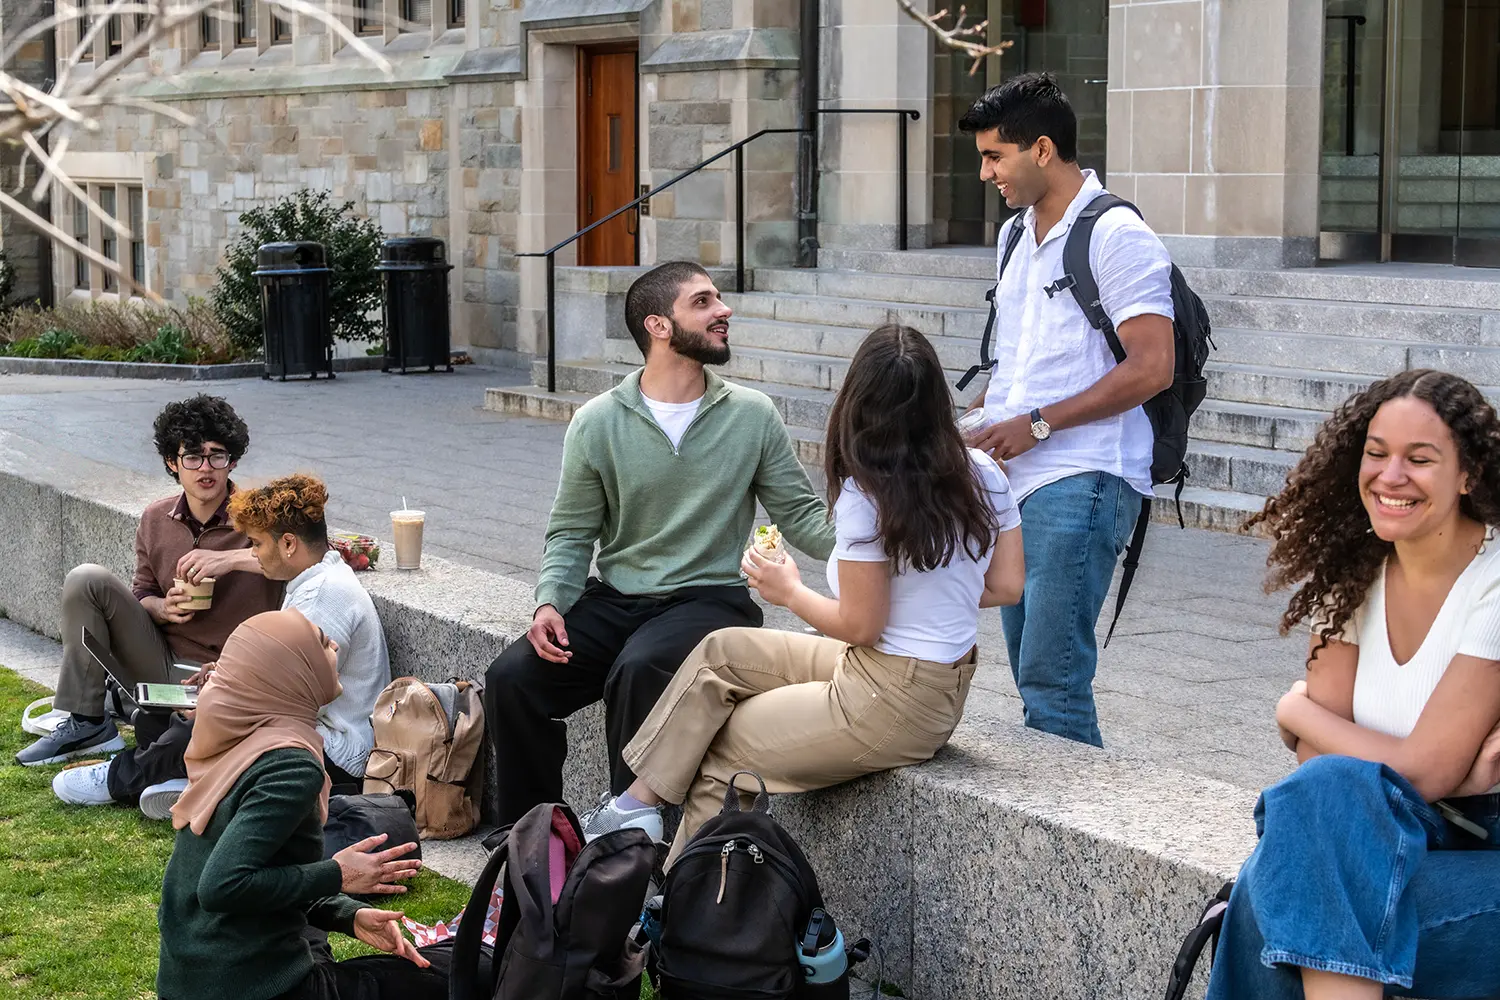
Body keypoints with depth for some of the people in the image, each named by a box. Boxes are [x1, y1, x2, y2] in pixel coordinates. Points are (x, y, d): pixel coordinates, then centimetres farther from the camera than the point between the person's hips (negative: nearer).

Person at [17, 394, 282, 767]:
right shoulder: (156, 521, 6)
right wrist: (164, 607, -9)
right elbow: (142, 596, 16)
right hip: (161, 663, 5)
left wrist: (231, 558, -32)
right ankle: (85, 723, -10)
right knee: (87, 580, -11)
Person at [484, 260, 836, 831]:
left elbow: (801, 516, 4)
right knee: (512, 679, -18)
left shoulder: (752, 416, 3)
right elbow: (571, 532, 9)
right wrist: (551, 601, -9)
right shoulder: (598, 424, 3)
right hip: (613, 599, 2)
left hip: (710, 598, -2)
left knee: (640, 671, -34)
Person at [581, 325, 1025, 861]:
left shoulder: (866, 495, -23)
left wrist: (790, 591, -2)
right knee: (721, 650, 14)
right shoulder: (983, 473, -2)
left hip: (889, 706, -8)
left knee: (718, 747, 12)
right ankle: (643, 797, 18)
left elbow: (860, 626, -19)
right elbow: (1007, 586, 3)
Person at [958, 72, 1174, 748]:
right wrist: (981, 417, 9)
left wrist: (1037, 424, -15)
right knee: (1032, 679, 11)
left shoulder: (1117, 237, -9)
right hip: (1017, 481, 9)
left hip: (1082, 482, -9)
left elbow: (1152, 368, -17)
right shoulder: (1016, 235, 18)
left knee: (1051, 682, -13)